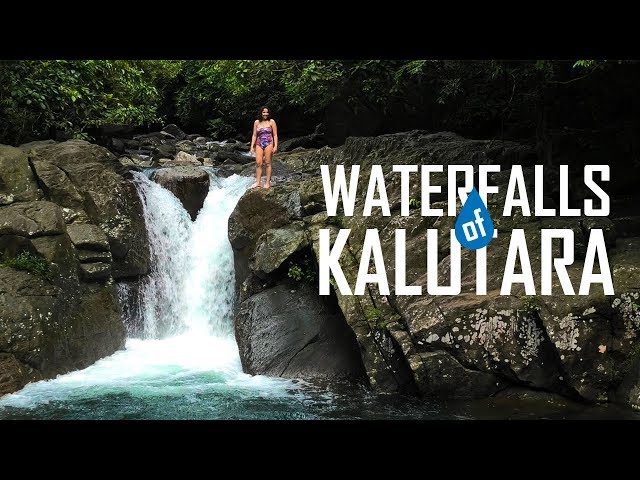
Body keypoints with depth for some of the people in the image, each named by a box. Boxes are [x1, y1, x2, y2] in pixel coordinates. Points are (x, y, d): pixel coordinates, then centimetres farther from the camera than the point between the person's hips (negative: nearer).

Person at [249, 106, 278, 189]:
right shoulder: (256, 122, 10)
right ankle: (257, 182, 0)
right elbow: (254, 135, 14)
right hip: (259, 144, 3)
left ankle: (268, 182, 2)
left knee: (268, 163, -2)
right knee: (258, 163, -3)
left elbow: (275, 135, 2)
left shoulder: (271, 122, 3)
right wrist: (252, 146, 9)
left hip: (268, 144, -3)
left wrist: (275, 146, -6)